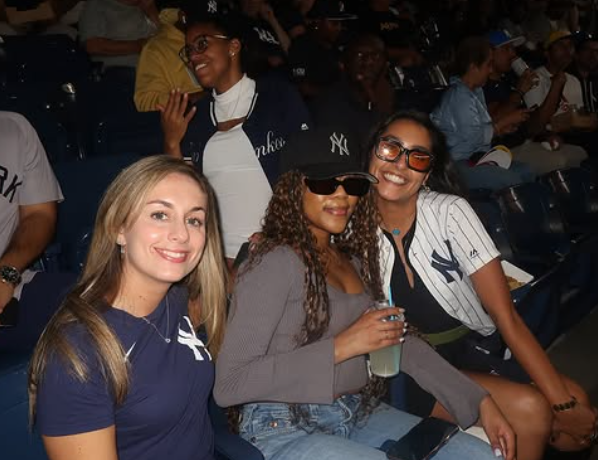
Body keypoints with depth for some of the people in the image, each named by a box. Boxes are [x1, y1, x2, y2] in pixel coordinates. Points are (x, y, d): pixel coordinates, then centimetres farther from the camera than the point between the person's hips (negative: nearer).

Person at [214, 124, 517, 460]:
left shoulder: (353, 259, 11)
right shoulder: (277, 262, -14)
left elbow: (401, 342, 13)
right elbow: (228, 385, -19)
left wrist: (480, 401, 5)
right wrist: (341, 346, -21)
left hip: (360, 417, 8)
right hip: (286, 430, -7)